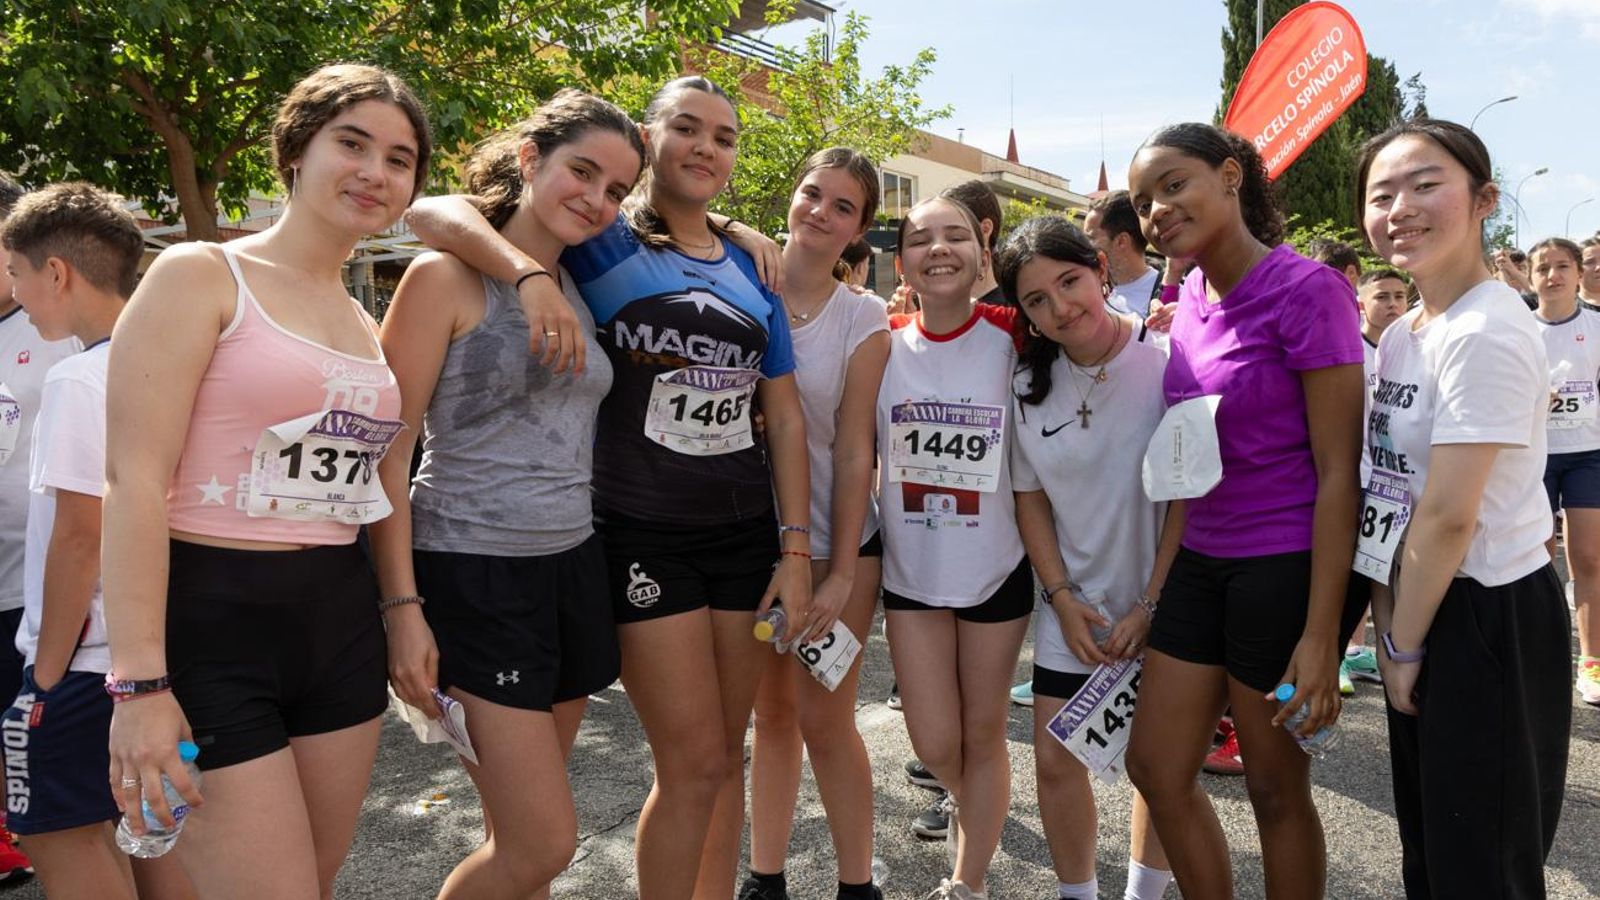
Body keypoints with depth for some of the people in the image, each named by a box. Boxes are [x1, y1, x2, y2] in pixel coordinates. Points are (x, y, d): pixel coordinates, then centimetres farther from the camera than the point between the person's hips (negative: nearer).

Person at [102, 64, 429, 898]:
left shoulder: (366, 323, 13)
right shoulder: (200, 275, -6)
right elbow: (133, 481, -13)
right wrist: (139, 683, -18)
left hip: (340, 621, 7)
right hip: (211, 620, -6)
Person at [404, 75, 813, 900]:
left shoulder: (751, 270, 10)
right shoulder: (603, 242, -3)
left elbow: (784, 415, 9)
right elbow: (433, 213, -12)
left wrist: (795, 547, 3)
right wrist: (532, 276, -29)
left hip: (745, 536, 5)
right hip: (642, 536, -4)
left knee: (724, 756, 14)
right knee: (694, 762, -1)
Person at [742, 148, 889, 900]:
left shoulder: (862, 318, -5)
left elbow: (854, 452, -7)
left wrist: (841, 574, -9)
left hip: (835, 541, -2)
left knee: (825, 719, 3)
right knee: (772, 711, 12)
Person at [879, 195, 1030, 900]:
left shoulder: (1011, 335, -9)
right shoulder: (884, 349, -3)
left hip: (996, 568, -1)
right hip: (911, 571, 2)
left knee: (983, 736, 12)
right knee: (935, 745, 7)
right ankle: (971, 804, 41)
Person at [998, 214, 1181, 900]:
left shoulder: (1165, 364, -15)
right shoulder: (1028, 385, -3)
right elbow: (1030, 499, 4)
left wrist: (1150, 606, -14)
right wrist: (1062, 598, -4)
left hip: (1163, 600, -3)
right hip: (1074, 604, 3)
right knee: (1055, 761, 5)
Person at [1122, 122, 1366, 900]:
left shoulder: (1305, 290, -14)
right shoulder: (1188, 299, 7)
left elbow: (1338, 472, -16)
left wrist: (1321, 634, -18)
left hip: (1291, 567, -7)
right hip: (1202, 560, 7)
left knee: (1275, 788, 10)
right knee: (1155, 768, 13)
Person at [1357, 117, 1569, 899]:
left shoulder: (1486, 333, -21)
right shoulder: (1399, 335, 7)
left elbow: (1448, 515, -21)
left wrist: (1405, 643, -11)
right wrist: (1389, 623, 5)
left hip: (1489, 618, -8)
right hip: (1424, 609, 8)